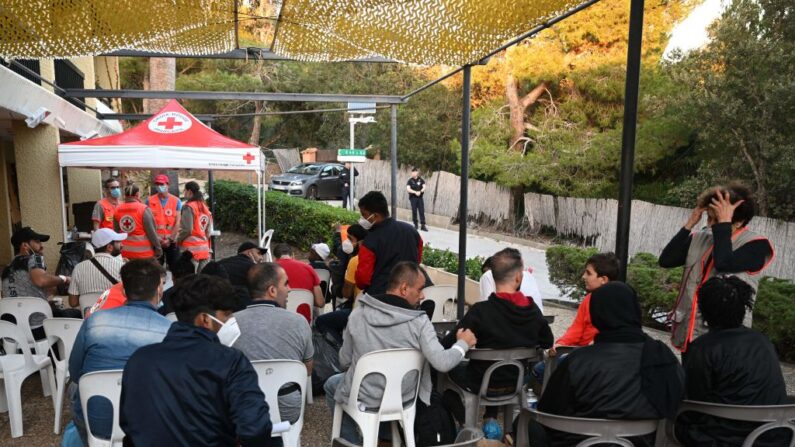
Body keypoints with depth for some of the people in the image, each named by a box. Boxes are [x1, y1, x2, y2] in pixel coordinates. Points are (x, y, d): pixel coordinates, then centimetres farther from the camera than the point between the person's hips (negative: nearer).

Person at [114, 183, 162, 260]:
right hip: (144, 252, -5)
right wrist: (158, 248, -4)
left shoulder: (118, 210, 3)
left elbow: (116, 232, 11)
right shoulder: (143, 209, -13)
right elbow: (151, 232, -13)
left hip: (125, 253, 5)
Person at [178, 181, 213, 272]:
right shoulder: (205, 207, 12)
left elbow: (187, 230, -12)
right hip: (204, 249, 7)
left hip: (191, 249, -7)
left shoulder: (189, 207, -9)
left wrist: (178, 240, 2)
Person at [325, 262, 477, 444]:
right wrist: (463, 343, -5)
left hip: (361, 398, -1)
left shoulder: (358, 314, -15)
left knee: (332, 384, 32)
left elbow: (344, 362, -5)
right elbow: (442, 363, -23)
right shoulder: (419, 321, -21)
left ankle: (351, 441, 36)